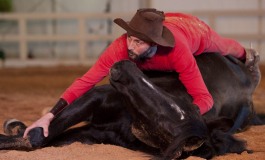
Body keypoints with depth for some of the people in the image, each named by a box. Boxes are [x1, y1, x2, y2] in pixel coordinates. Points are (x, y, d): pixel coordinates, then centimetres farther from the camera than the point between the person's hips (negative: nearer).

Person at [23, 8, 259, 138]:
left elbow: (204, 97, -50)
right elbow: (86, 81, -46)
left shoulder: (177, 51, -52)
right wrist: (49, 116, -55)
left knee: (224, 49, 33)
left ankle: (246, 55, 70)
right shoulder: (121, 48, -45)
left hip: (194, 29, -2)